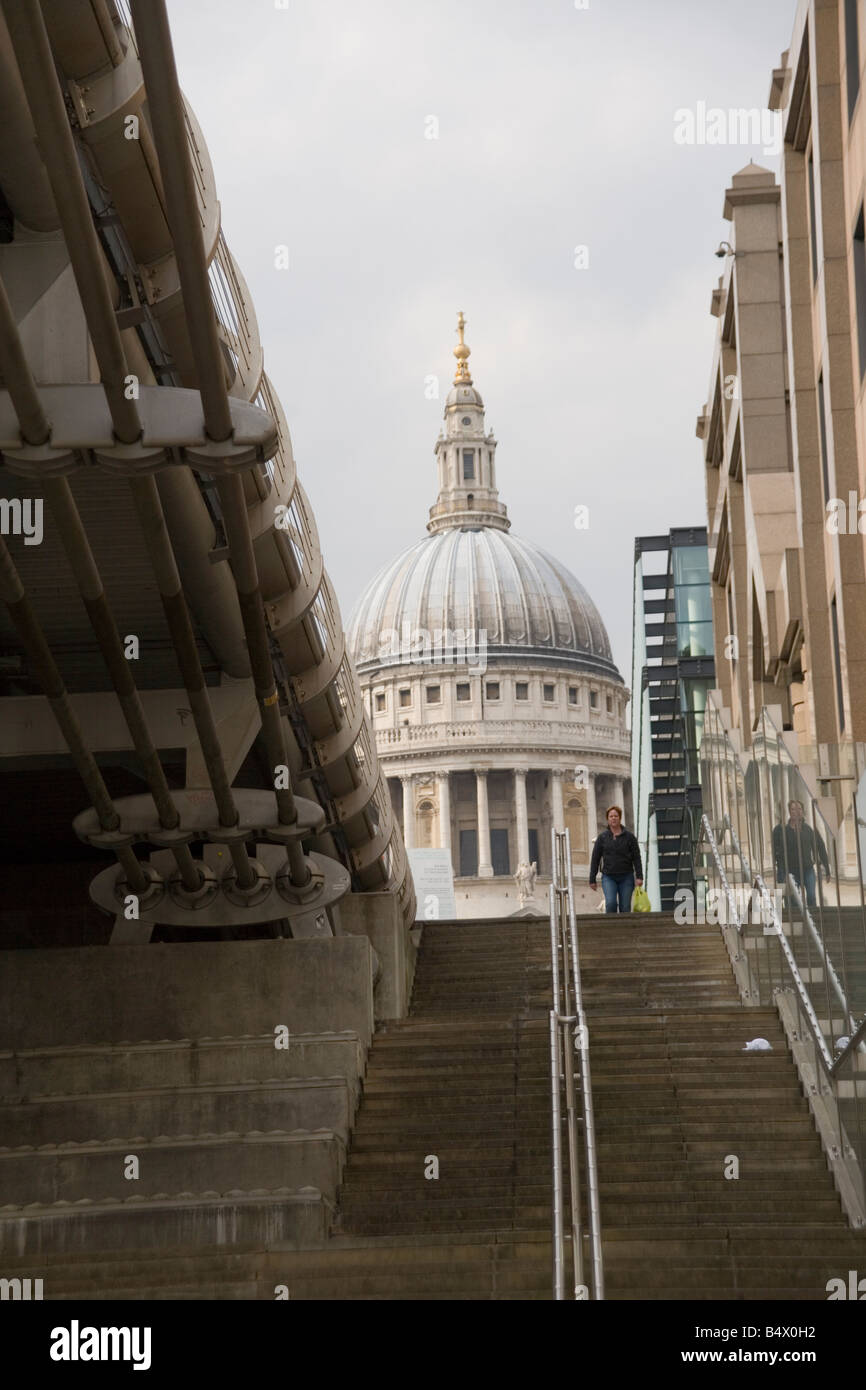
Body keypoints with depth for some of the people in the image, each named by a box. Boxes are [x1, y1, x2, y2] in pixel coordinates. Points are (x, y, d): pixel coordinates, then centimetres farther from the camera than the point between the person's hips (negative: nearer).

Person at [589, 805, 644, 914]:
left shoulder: (629, 836, 3)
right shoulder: (602, 837, 4)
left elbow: (636, 858, 2)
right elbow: (595, 859, 6)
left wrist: (639, 876, -8)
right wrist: (592, 879, 3)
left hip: (626, 877, 0)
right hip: (608, 877, 0)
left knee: (625, 907, -1)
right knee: (611, 903, -20)